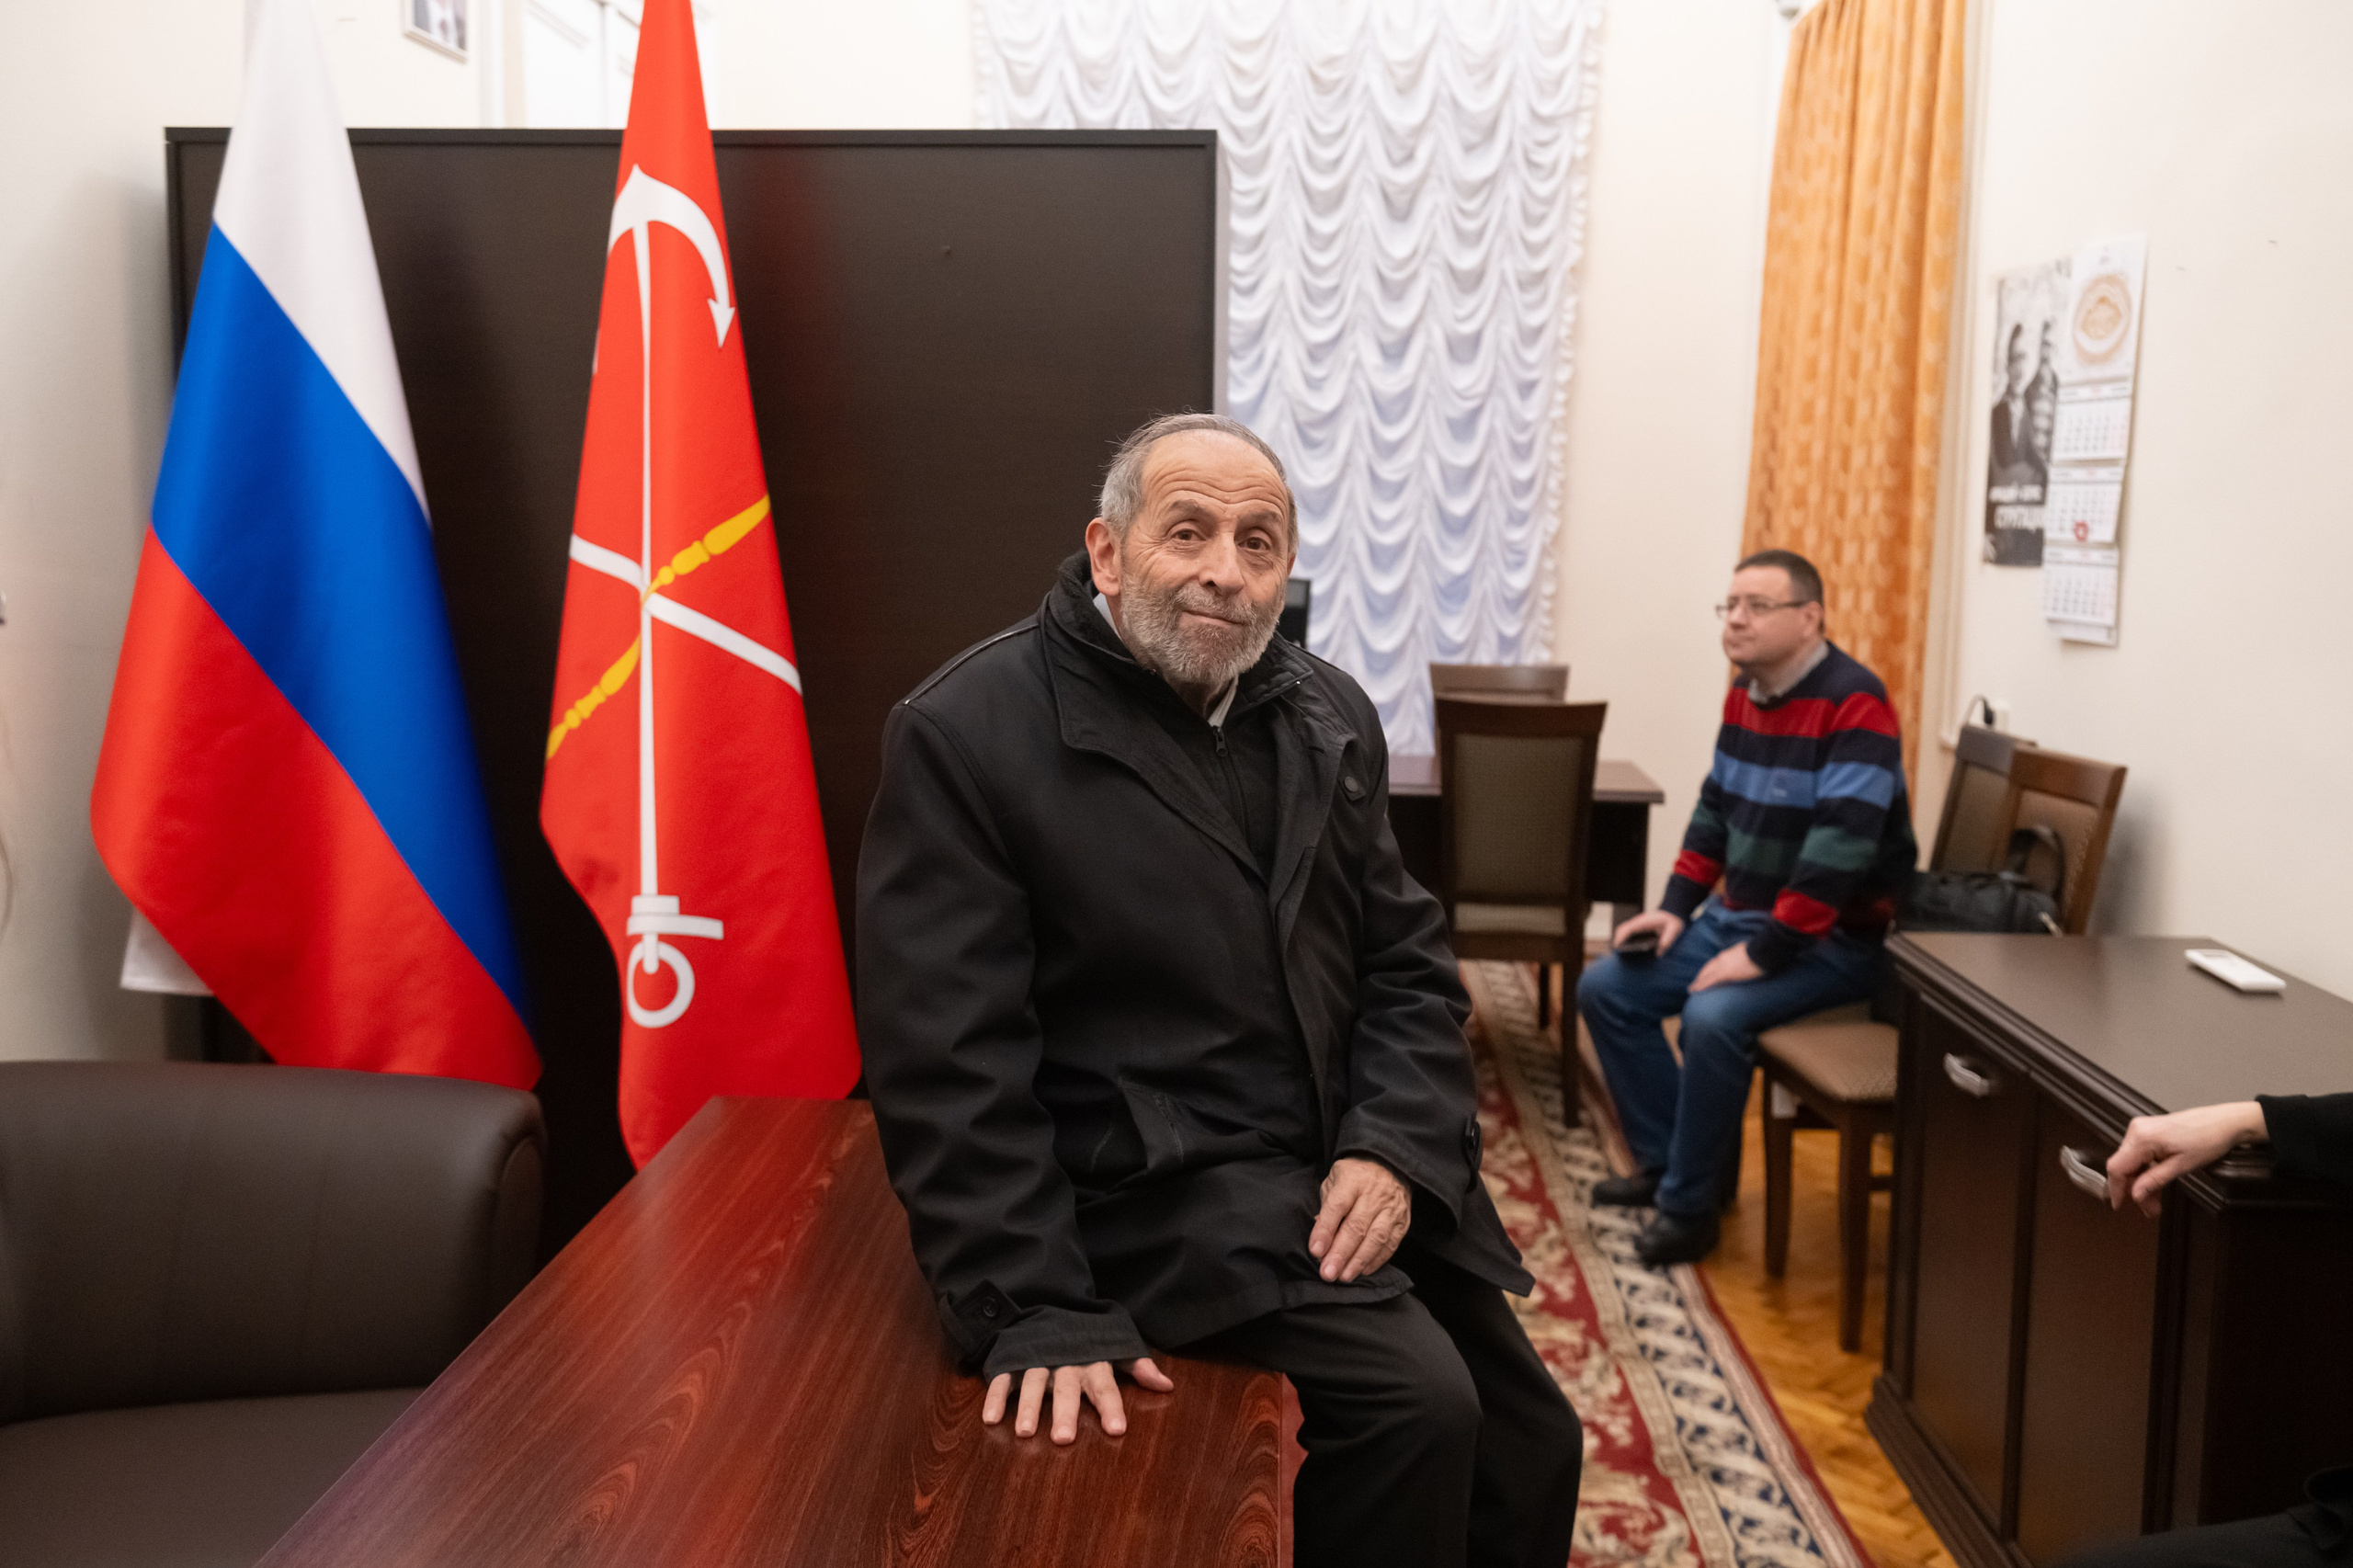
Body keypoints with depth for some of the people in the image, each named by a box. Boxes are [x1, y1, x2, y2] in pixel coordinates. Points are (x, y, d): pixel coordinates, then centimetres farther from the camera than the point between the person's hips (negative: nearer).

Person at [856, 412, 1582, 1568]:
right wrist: (1035, 1309, -21)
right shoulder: (966, 734, -13)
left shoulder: (1330, 718, 8)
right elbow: (950, 1064, -16)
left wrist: (1395, 1149, -9)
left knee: (1532, 1450, 12)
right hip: (1156, 1188, -7)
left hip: (1353, 1168, 7)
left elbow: (1407, 963, 8)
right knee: (1416, 1401, -23)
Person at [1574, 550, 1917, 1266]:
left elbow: (1841, 845, -27)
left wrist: (1763, 954, -27)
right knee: (1606, 988, 2)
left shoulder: (1854, 702, -20)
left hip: (1831, 939, -9)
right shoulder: (1744, 694, 8)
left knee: (1713, 1017, -31)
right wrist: (1676, 907, 5)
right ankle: (1668, 1160, 12)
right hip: (1737, 915, 9)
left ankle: (1690, 1204, -11)